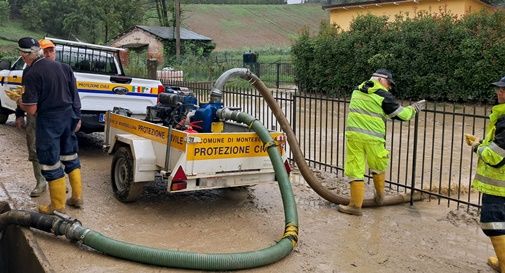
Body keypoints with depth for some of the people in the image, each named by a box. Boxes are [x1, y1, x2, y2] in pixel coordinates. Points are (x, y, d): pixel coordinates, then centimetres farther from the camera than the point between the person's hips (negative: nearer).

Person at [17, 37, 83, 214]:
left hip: (49, 121, -6)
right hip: (68, 116, 7)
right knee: (70, 156, 18)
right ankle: (77, 197, 25)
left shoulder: (31, 75, -16)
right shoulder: (60, 66, 4)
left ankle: (58, 206, 14)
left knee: (51, 163, 5)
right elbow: (72, 91, 10)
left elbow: (31, 109, -16)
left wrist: (20, 103, 4)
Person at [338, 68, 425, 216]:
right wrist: (414, 108, 20)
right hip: (373, 138, -3)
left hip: (353, 134, 3)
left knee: (355, 169, 5)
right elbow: (402, 114, 1)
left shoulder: (357, 90, 14)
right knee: (378, 167, 21)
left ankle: (356, 205, 5)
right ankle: (379, 196, 36)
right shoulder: (383, 95, -2)